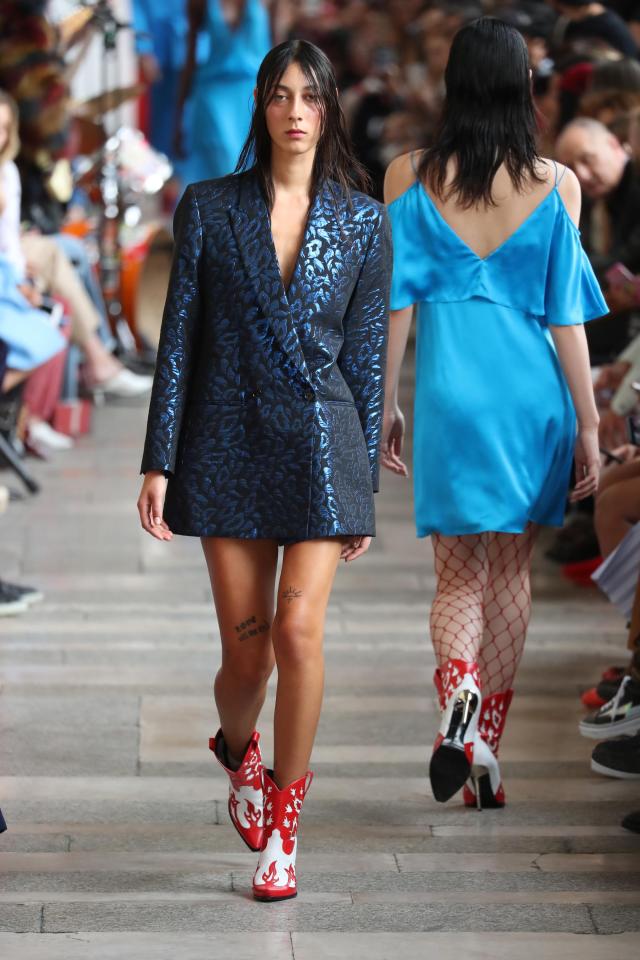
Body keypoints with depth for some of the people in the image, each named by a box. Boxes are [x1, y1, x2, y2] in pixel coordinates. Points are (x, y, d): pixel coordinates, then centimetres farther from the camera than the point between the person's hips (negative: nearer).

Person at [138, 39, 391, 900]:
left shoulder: (364, 222, 4)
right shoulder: (209, 209, 3)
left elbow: (367, 356, 6)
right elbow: (179, 341, 3)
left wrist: (365, 478, 5)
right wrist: (159, 463, -1)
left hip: (321, 442, 0)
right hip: (229, 442, 0)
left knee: (298, 626, -14)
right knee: (244, 650, 2)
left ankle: (282, 828, 0)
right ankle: (237, 754, 37)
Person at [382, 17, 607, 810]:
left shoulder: (409, 177, -1)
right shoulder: (555, 184, -2)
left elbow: (394, 301, 0)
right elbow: (566, 315, -1)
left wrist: (384, 406, 8)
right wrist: (588, 424, 5)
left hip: (450, 388, 0)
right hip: (533, 388, 1)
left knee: (458, 576, 8)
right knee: (511, 572, 13)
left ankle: (459, 696, -23)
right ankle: (486, 758, 14)